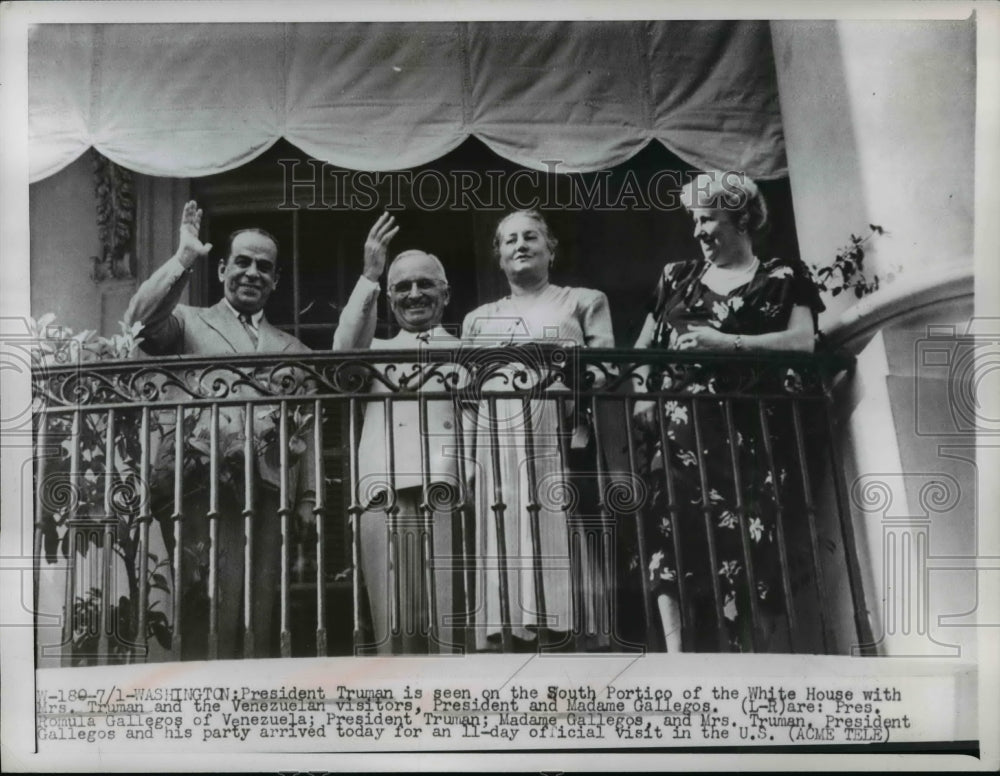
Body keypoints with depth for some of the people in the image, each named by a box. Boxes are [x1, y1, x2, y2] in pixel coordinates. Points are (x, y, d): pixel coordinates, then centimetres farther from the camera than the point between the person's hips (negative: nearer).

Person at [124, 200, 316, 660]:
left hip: (267, 486, 3)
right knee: (210, 607, -10)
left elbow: (305, 430, 17)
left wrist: (307, 499, 8)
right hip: (200, 481, -3)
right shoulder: (188, 323, 16)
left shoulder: (292, 350, 24)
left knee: (260, 612, 1)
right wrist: (184, 260, -7)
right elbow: (141, 321, -7)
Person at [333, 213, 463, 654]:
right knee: (396, 627, -5)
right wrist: (369, 277, -3)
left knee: (453, 626, -8)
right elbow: (344, 351, 3)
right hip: (386, 491, 1)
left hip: (450, 489, -1)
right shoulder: (377, 350, 24)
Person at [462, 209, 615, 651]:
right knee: (506, 549, -6)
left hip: (560, 441, -2)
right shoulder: (478, 320, 27)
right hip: (499, 445, 3)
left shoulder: (584, 302, 19)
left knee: (560, 544, -12)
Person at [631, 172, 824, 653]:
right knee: (668, 535, -12)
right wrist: (641, 395, 4)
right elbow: (643, 348, 23)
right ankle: (676, 651, -13)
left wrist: (725, 343, -15)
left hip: (743, 433, -3)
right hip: (676, 429, 3)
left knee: (747, 544, -11)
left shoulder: (781, 279, 10)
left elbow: (803, 342, -5)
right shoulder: (677, 277, 22)